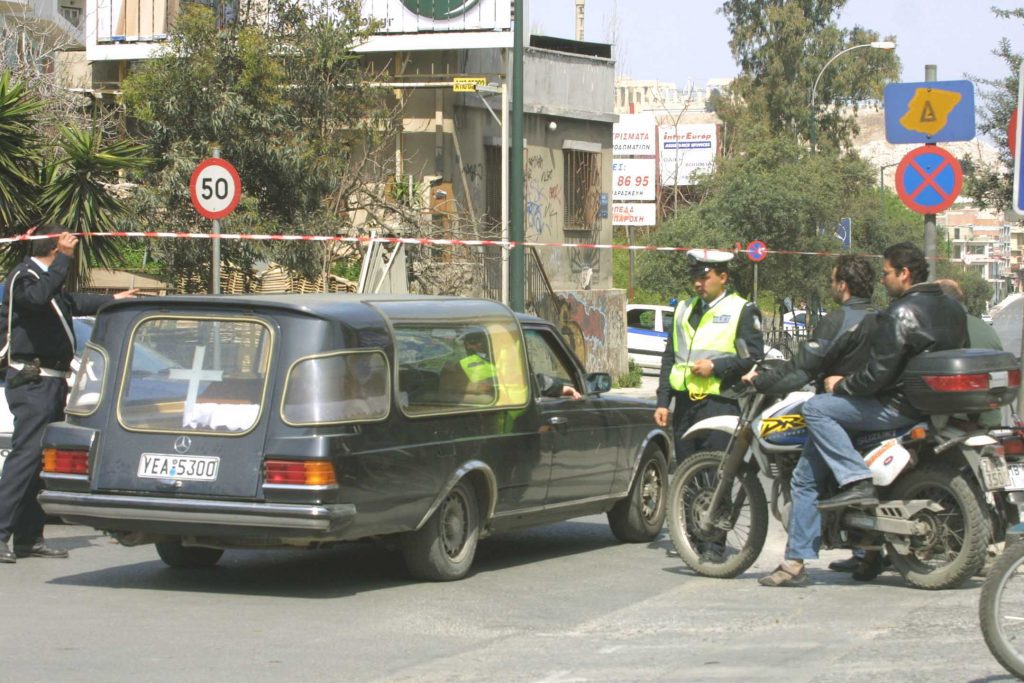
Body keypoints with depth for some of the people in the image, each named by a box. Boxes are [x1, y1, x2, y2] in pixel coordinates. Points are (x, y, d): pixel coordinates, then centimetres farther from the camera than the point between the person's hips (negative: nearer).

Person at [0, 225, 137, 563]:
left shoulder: (47, 278, 21)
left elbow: (71, 301, 42)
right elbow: (38, 296, -34)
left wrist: (112, 300, 56)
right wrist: (65, 258, -31)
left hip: (50, 381, 10)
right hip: (32, 381, -10)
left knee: (44, 458, 9)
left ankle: (29, 537, 11)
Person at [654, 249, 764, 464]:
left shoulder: (742, 310, 2)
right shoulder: (684, 309, 20)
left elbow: (754, 356, -6)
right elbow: (669, 358, 20)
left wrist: (715, 366, -13)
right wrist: (662, 402, 13)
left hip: (719, 405, -6)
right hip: (685, 404, 6)